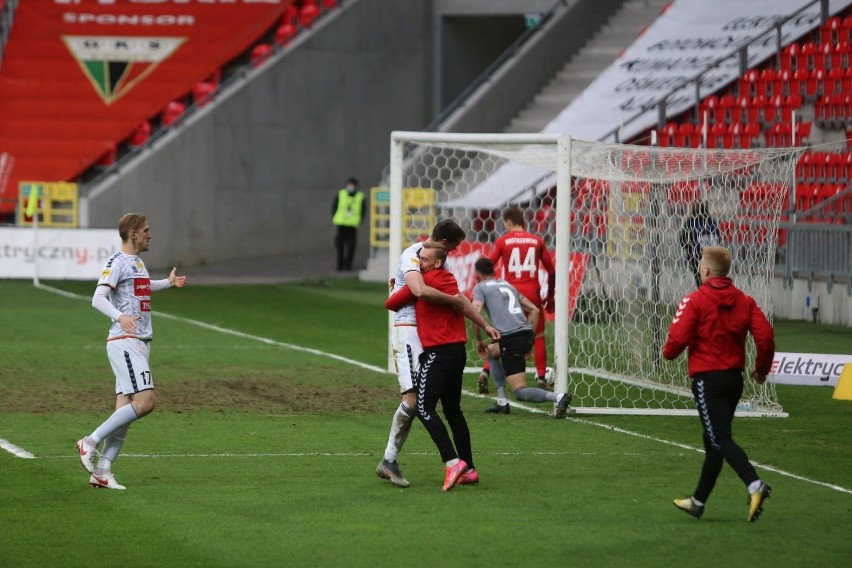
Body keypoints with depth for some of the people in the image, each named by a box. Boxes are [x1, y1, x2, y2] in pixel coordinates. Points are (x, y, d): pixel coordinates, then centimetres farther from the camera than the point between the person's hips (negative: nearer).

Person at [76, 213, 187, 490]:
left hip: (140, 343, 9)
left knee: (125, 409, 3)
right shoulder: (117, 262, -9)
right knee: (145, 401, -18)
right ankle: (91, 441, -10)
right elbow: (98, 298, -21)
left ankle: (102, 471, 2)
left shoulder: (137, 262, 19)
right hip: (124, 342, -9)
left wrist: (168, 283, 36)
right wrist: (120, 317, -37)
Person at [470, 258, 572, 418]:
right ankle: (501, 402, 25)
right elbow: (534, 310, 25)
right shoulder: (507, 285, 27)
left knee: (520, 392, -7)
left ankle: (558, 397, -33)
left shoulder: (480, 288, 9)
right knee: (491, 352, 34)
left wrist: (479, 341, 1)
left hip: (510, 339, -7)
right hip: (526, 334, 7)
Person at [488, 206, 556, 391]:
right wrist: (550, 296, 18)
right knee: (538, 337, 10)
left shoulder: (503, 241, 2)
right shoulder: (537, 241, 7)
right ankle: (541, 379, 5)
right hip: (533, 295, 1)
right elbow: (551, 271, 8)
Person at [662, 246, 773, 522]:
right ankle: (698, 501, 26)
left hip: (708, 379, -7)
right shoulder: (744, 302, 5)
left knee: (720, 440, -11)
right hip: (735, 378, 7)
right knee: (714, 440, 17)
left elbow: (678, 338, -17)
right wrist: (761, 369, 13)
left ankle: (754, 485, -33)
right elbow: (765, 336, -2)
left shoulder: (695, 301, -11)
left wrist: (668, 352, 7)